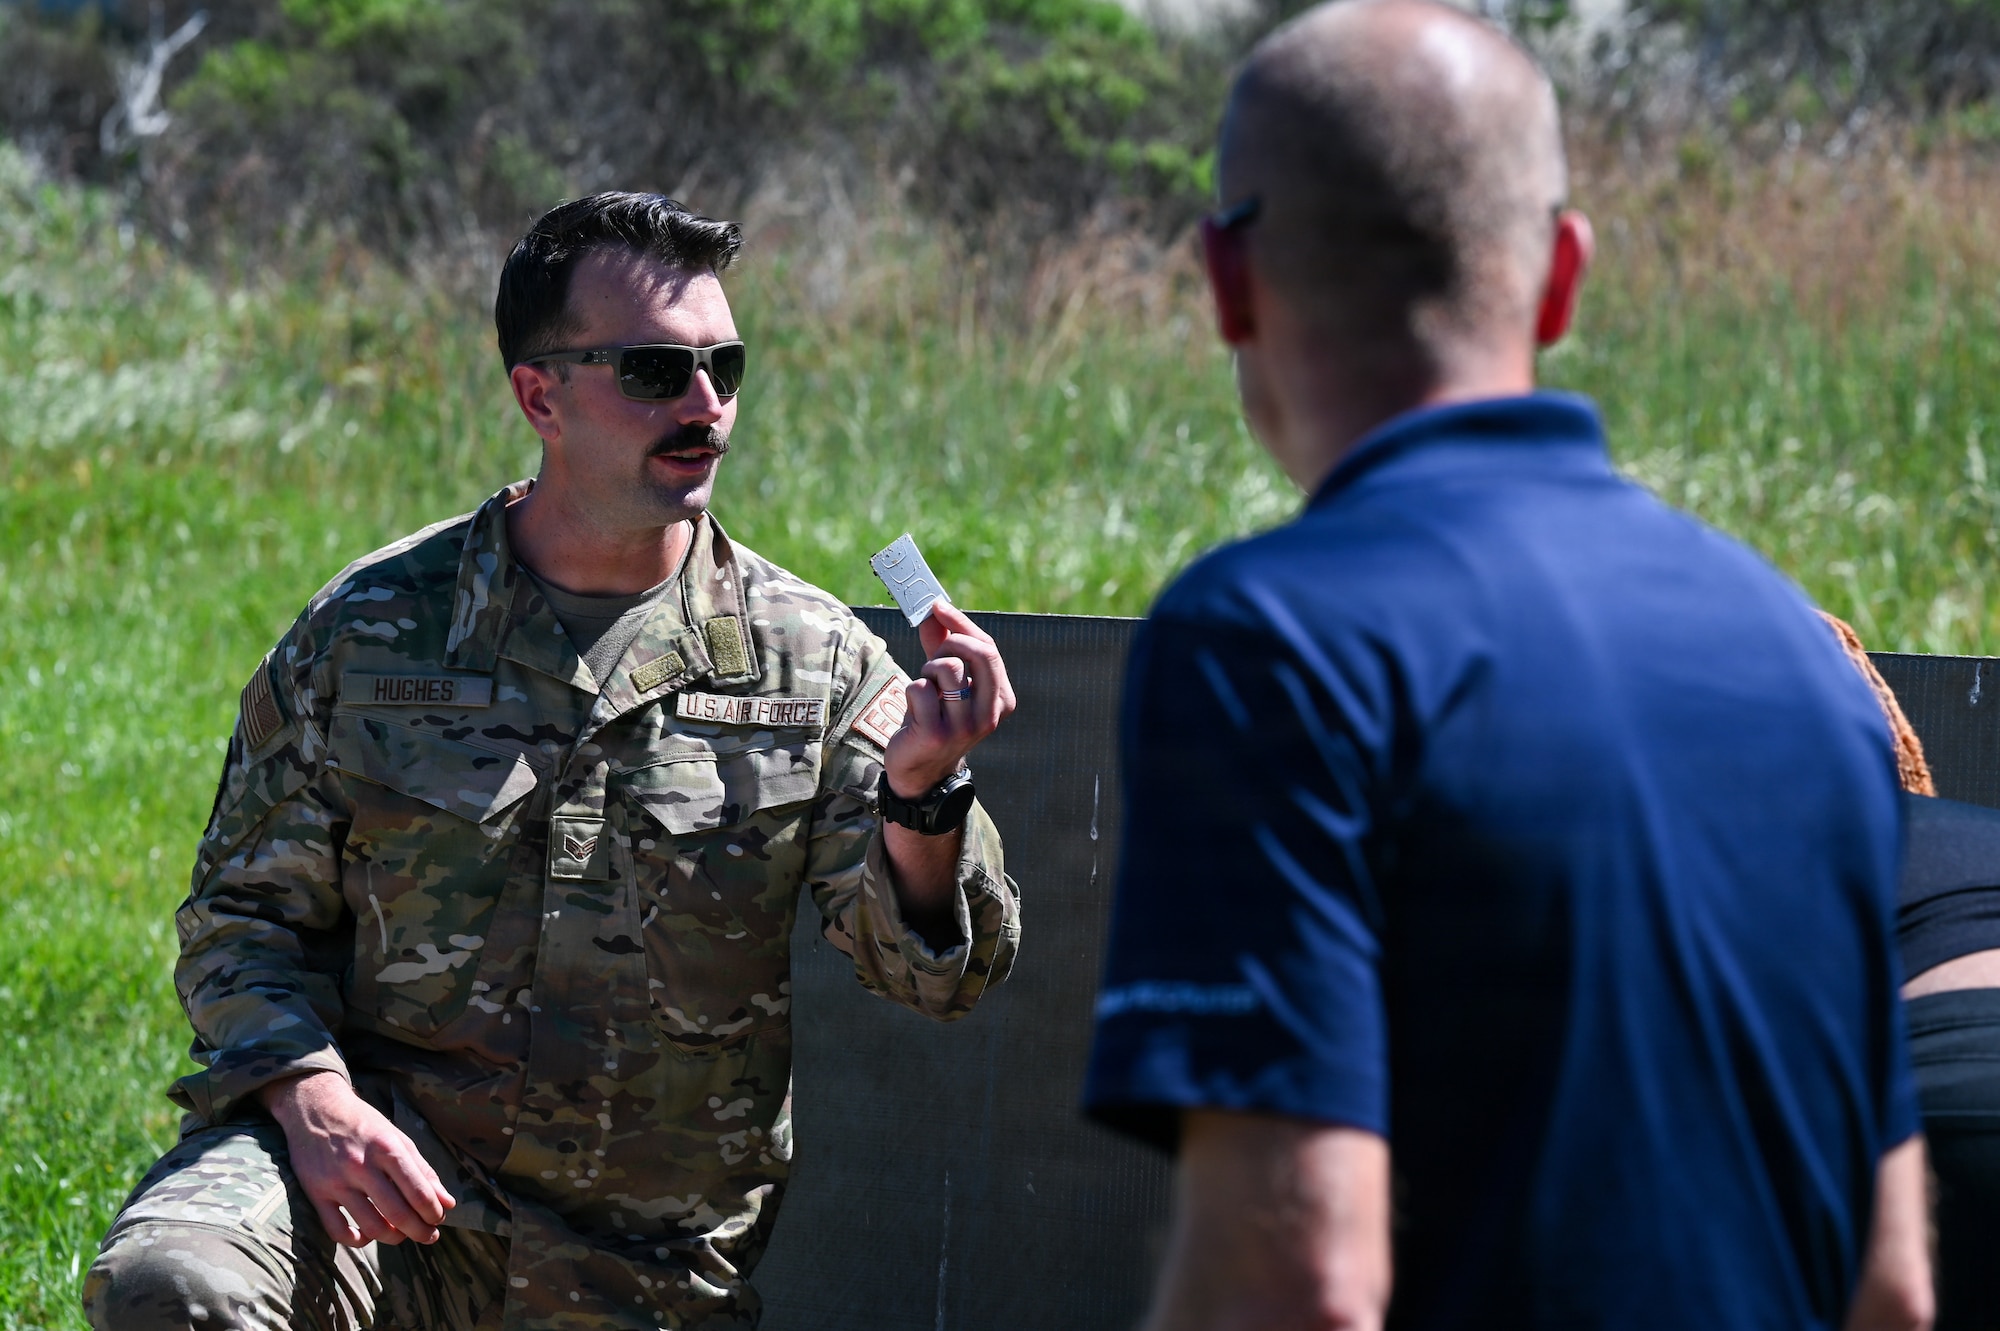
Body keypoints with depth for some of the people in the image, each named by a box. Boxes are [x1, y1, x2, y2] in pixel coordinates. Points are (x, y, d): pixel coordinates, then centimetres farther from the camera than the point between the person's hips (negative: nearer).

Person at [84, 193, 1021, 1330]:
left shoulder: (812, 659, 2)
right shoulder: (372, 630, 2)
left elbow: (935, 972, -5)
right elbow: (247, 912, 7)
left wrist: (919, 798, -26)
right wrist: (306, 1092, -13)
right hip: (399, 1190, -1)